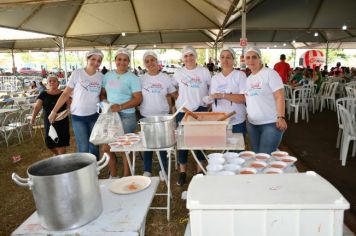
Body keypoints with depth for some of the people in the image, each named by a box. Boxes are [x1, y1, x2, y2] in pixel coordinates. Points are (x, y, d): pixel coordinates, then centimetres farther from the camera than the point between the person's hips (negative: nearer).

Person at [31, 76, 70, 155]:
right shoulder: (43, 94, 7)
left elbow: (69, 105, -1)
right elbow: (37, 106, -3)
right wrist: (33, 117, -19)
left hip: (62, 123, -1)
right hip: (49, 123, 2)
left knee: (61, 143, -4)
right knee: (50, 145, 7)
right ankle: (57, 155, 37)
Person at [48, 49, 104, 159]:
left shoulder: (101, 77, 0)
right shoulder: (77, 73, -7)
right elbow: (66, 94, -4)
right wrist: (54, 111, -4)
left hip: (94, 115, 3)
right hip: (78, 116, -2)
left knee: (94, 146, 11)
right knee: (83, 148, -4)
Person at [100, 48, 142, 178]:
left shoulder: (132, 78, -6)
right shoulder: (108, 75, 10)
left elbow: (138, 99, -12)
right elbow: (102, 93, 17)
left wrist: (121, 106, -22)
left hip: (126, 117, -5)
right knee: (106, 148, 10)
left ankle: (126, 178, 20)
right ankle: (113, 176, 29)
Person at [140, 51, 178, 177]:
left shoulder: (165, 78, -1)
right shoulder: (141, 79, 1)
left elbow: (175, 94, 6)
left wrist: (164, 96, -3)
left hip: (163, 116, 0)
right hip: (145, 116, 1)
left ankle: (163, 169, 25)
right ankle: (147, 170, 25)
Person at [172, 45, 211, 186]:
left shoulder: (204, 71, 0)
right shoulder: (178, 73, 5)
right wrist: (178, 99, 5)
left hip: (200, 110, -1)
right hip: (183, 111, 1)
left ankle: (200, 171, 22)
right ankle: (182, 173, 16)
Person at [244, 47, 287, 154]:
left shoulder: (270, 73, -7)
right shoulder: (248, 79, 13)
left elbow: (279, 97, -13)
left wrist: (281, 117, -22)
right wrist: (247, 116, 10)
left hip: (271, 123, -6)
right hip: (252, 124, 6)